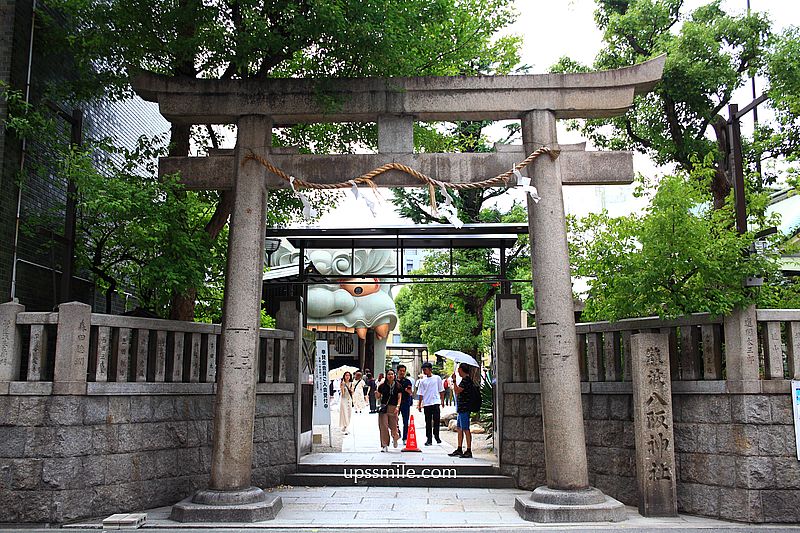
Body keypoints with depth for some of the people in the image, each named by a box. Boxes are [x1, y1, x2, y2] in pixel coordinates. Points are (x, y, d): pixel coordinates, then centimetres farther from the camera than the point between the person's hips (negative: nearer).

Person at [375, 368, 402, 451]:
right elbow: (378, 397, 12)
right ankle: (384, 445, 0)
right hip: (383, 407, 0)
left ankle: (395, 438, 33)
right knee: (383, 427, -6)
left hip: (393, 408, 0)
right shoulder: (382, 386, 7)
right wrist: (376, 394, -11)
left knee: (393, 426, -1)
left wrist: (398, 406, -9)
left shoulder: (398, 386, 6)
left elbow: (399, 397, 4)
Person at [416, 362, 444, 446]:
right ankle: (429, 439, 9)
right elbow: (421, 394, 10)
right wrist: (419, 404, 6)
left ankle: (436, 436, 14)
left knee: (437, 420, -4)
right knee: (428, 422, 4)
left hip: (436, 402, -1)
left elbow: (441, 390, 9)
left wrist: (442, 401, 5)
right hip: (426, 404, 2)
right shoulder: (422, 381, 8)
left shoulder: (437, 378, 4)